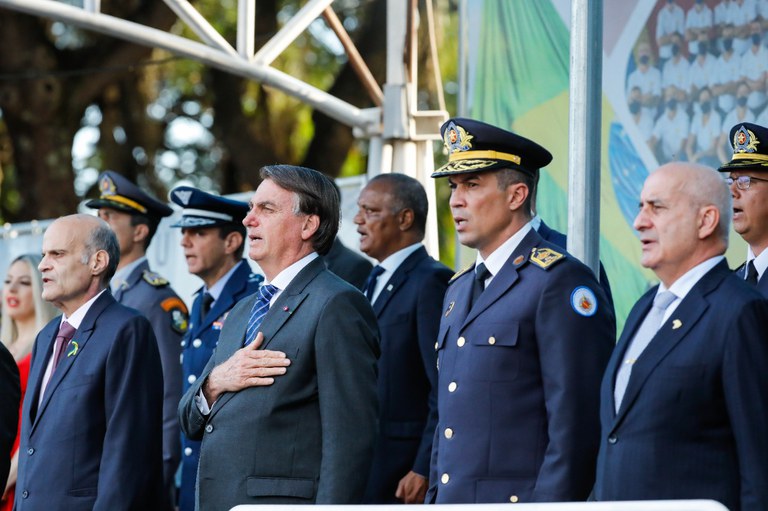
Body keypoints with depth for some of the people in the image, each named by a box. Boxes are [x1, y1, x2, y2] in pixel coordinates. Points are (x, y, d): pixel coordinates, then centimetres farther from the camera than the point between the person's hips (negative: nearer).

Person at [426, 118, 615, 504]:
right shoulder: (458, 291, 19)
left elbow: (576, 424, -14)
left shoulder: (560, 282, -8)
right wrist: (434, 500, 16)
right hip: (452, 501, 8)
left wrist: (552, 503, -18)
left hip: (521, 501, -8)